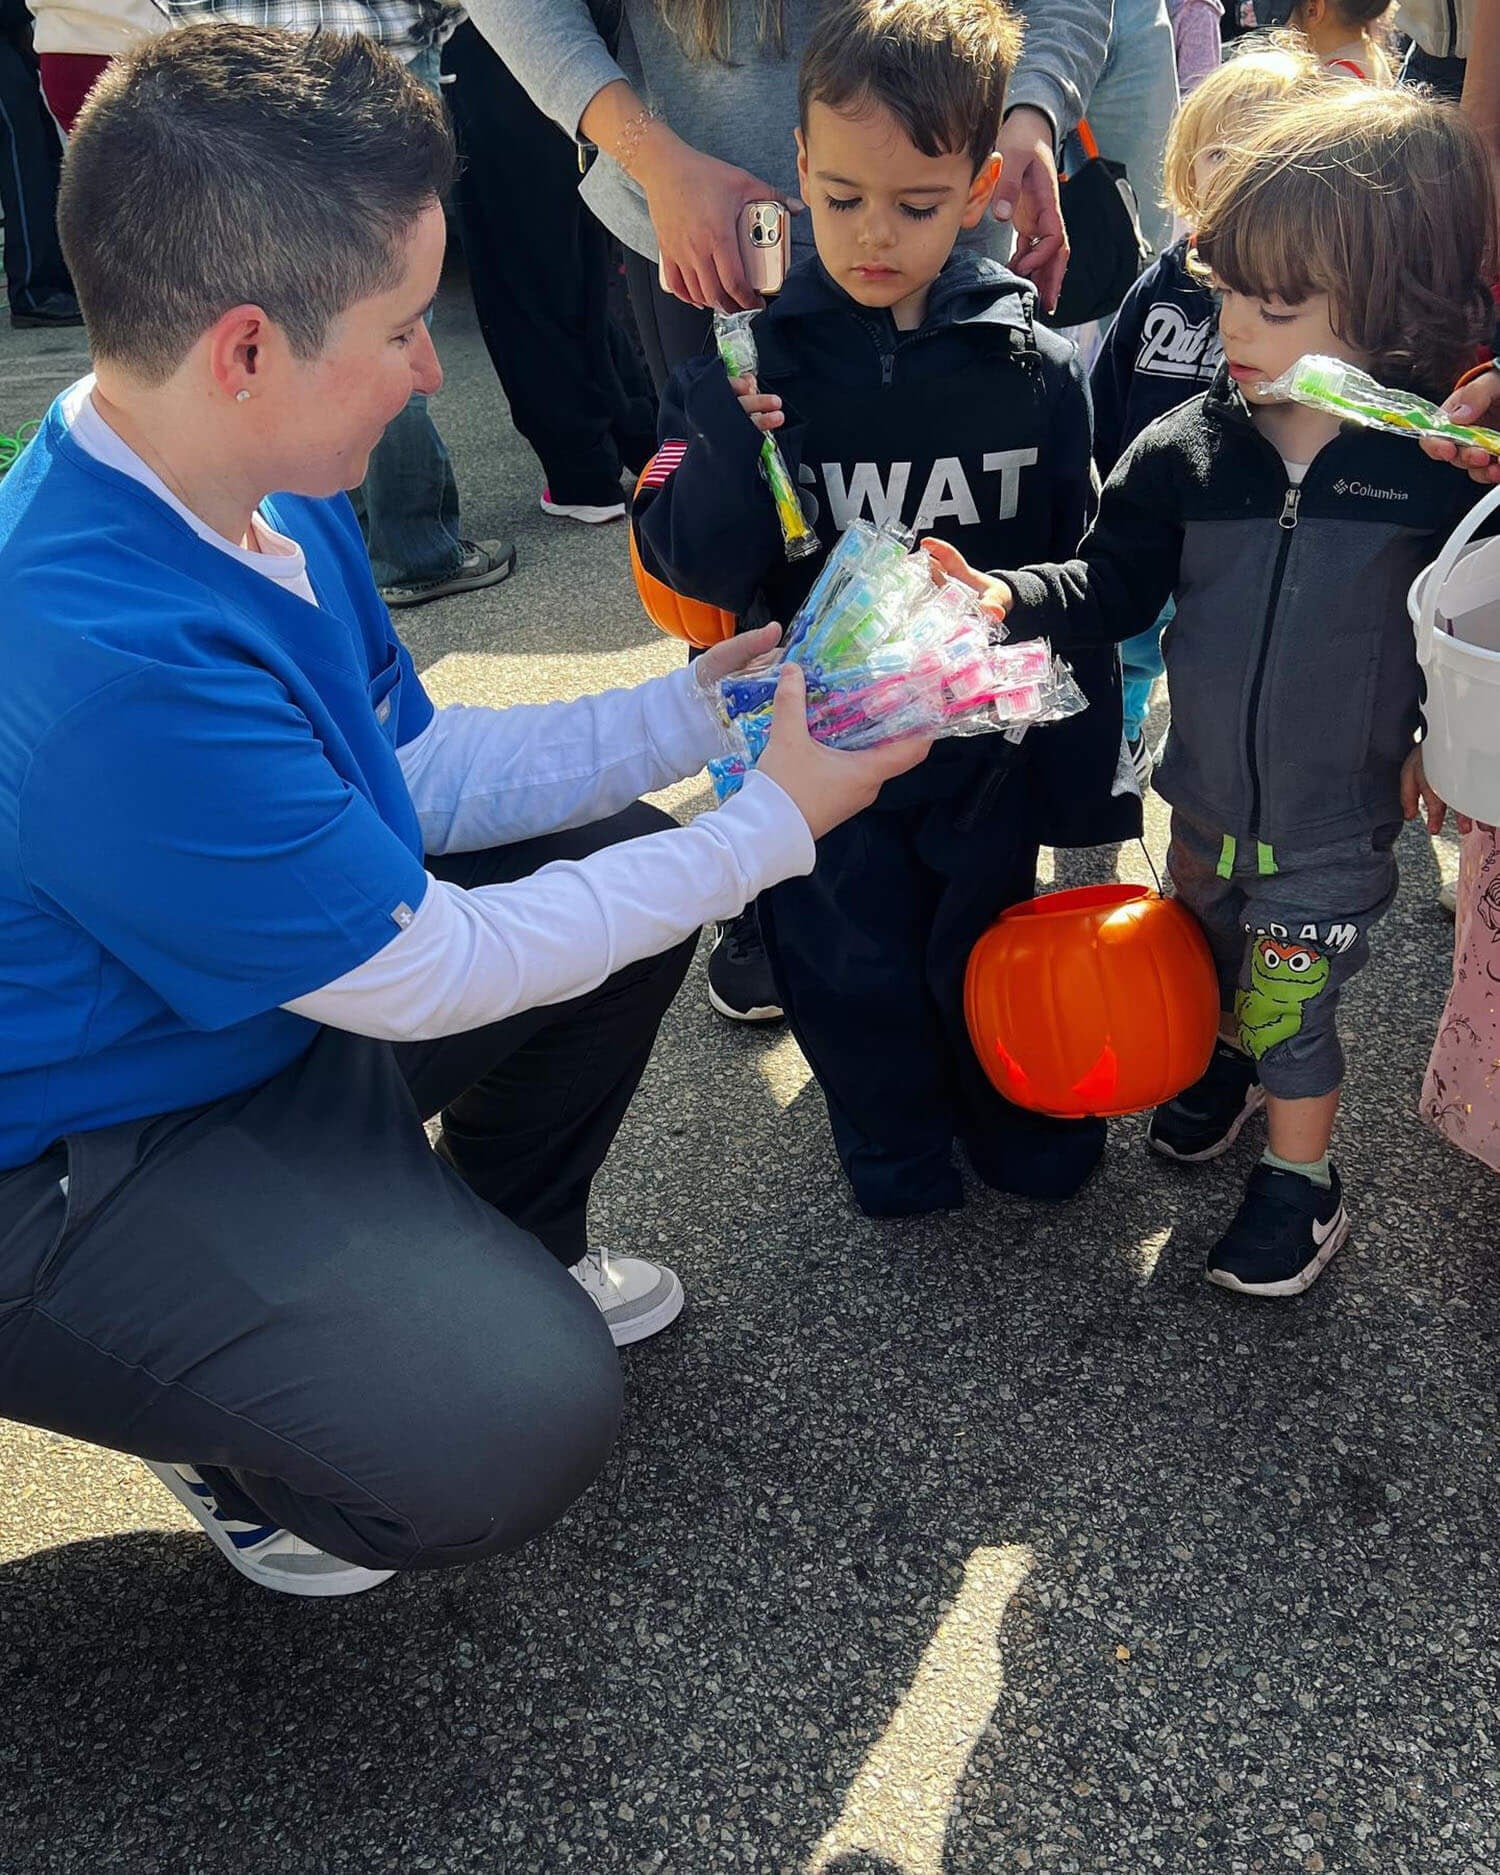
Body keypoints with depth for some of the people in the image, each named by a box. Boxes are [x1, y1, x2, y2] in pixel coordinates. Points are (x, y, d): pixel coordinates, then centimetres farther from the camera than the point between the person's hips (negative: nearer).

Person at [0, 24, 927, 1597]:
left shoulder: (273, 497, -5)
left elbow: (409, 774, 6)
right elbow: (428, 976, -25)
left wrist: (694, 709, -2)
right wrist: (778, 821, -17)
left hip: (257, 997, 9)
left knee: (626, 867, 8)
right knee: (520, 1430, -26)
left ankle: (498, 1251, 26)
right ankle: (236, 1447, 8)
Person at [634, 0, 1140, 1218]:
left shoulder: (1032, 368, -9)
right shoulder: (755, 358, -12)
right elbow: (697, 570, -13)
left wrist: (1090, 767, 2)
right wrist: (723, 451, -33)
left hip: (987, 739, 1)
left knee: (988, 940, 19)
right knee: (848, 957, 15)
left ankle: (1015, 1107, 47)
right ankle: (893, 1134, 42)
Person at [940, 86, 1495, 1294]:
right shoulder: (1188, 453, -12)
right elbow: (1114, 588, -8)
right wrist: (1008, 598, -22)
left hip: (1334, 833, -3)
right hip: (1205, 805, 4)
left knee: (1290, 1010, 12)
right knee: (1216, 965, 27)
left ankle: (1303, 1175, 39)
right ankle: (1234, 1063, 59)